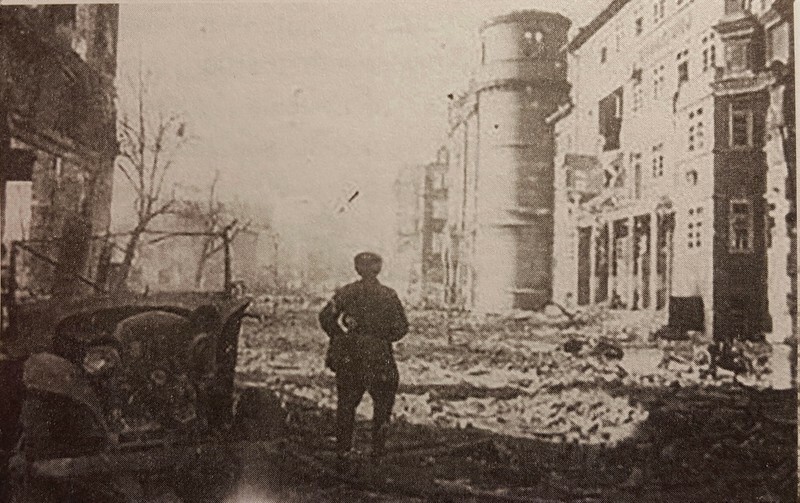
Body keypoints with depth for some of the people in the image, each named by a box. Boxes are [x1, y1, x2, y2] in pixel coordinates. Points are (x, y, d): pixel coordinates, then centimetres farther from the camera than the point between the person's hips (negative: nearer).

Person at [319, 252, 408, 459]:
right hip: (378, 358, -2)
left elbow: (325, 317, -2)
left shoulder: (345, 292, 0)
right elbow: (401, 328, -7)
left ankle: (343, 448, 17)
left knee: (346, 403, 15)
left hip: (347, 358, 2)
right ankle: (378, 449, 12)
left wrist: (340, 336, 10)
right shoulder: (388, 296, -6)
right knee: (383, 402, 13)